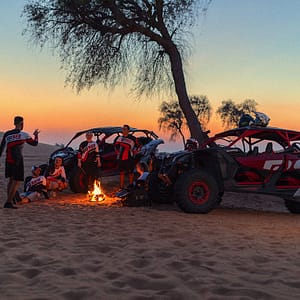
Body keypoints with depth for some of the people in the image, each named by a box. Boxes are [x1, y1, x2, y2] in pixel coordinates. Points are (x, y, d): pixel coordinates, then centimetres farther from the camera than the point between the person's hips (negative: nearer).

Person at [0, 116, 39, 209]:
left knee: (11, 180, 18)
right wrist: (36, 135, 25)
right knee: (16, 182, -2)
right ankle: (8, 202, -8)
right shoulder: (23, 134, -5)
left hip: (8, 161, 5)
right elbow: (35, 143, 7)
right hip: (17, 161, -5)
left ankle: (10, 200, 21)